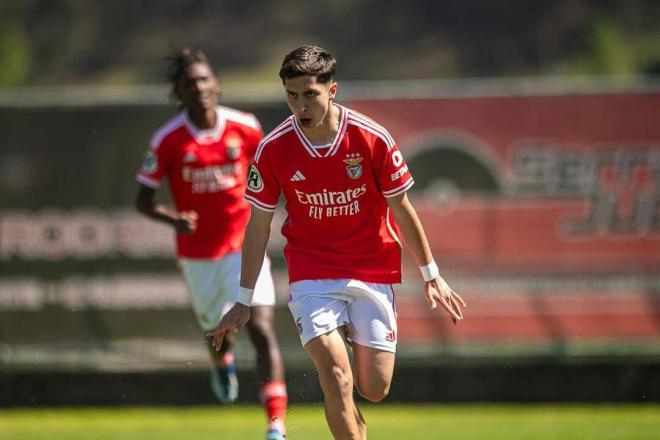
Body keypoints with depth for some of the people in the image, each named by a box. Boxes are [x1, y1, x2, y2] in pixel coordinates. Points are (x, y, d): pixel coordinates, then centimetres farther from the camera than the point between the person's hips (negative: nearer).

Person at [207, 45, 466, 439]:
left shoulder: (372, 139, -12)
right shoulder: (273, 149, -10)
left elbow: (402, 210, 0)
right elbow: (259, 225, 1)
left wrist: (431, 276, 6)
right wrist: (244, 301, 3)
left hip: (373, 270, 1)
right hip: (312, 272, -1)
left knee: (375, 389, 2)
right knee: (337, 379, -20)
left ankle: (353, 341, 37)